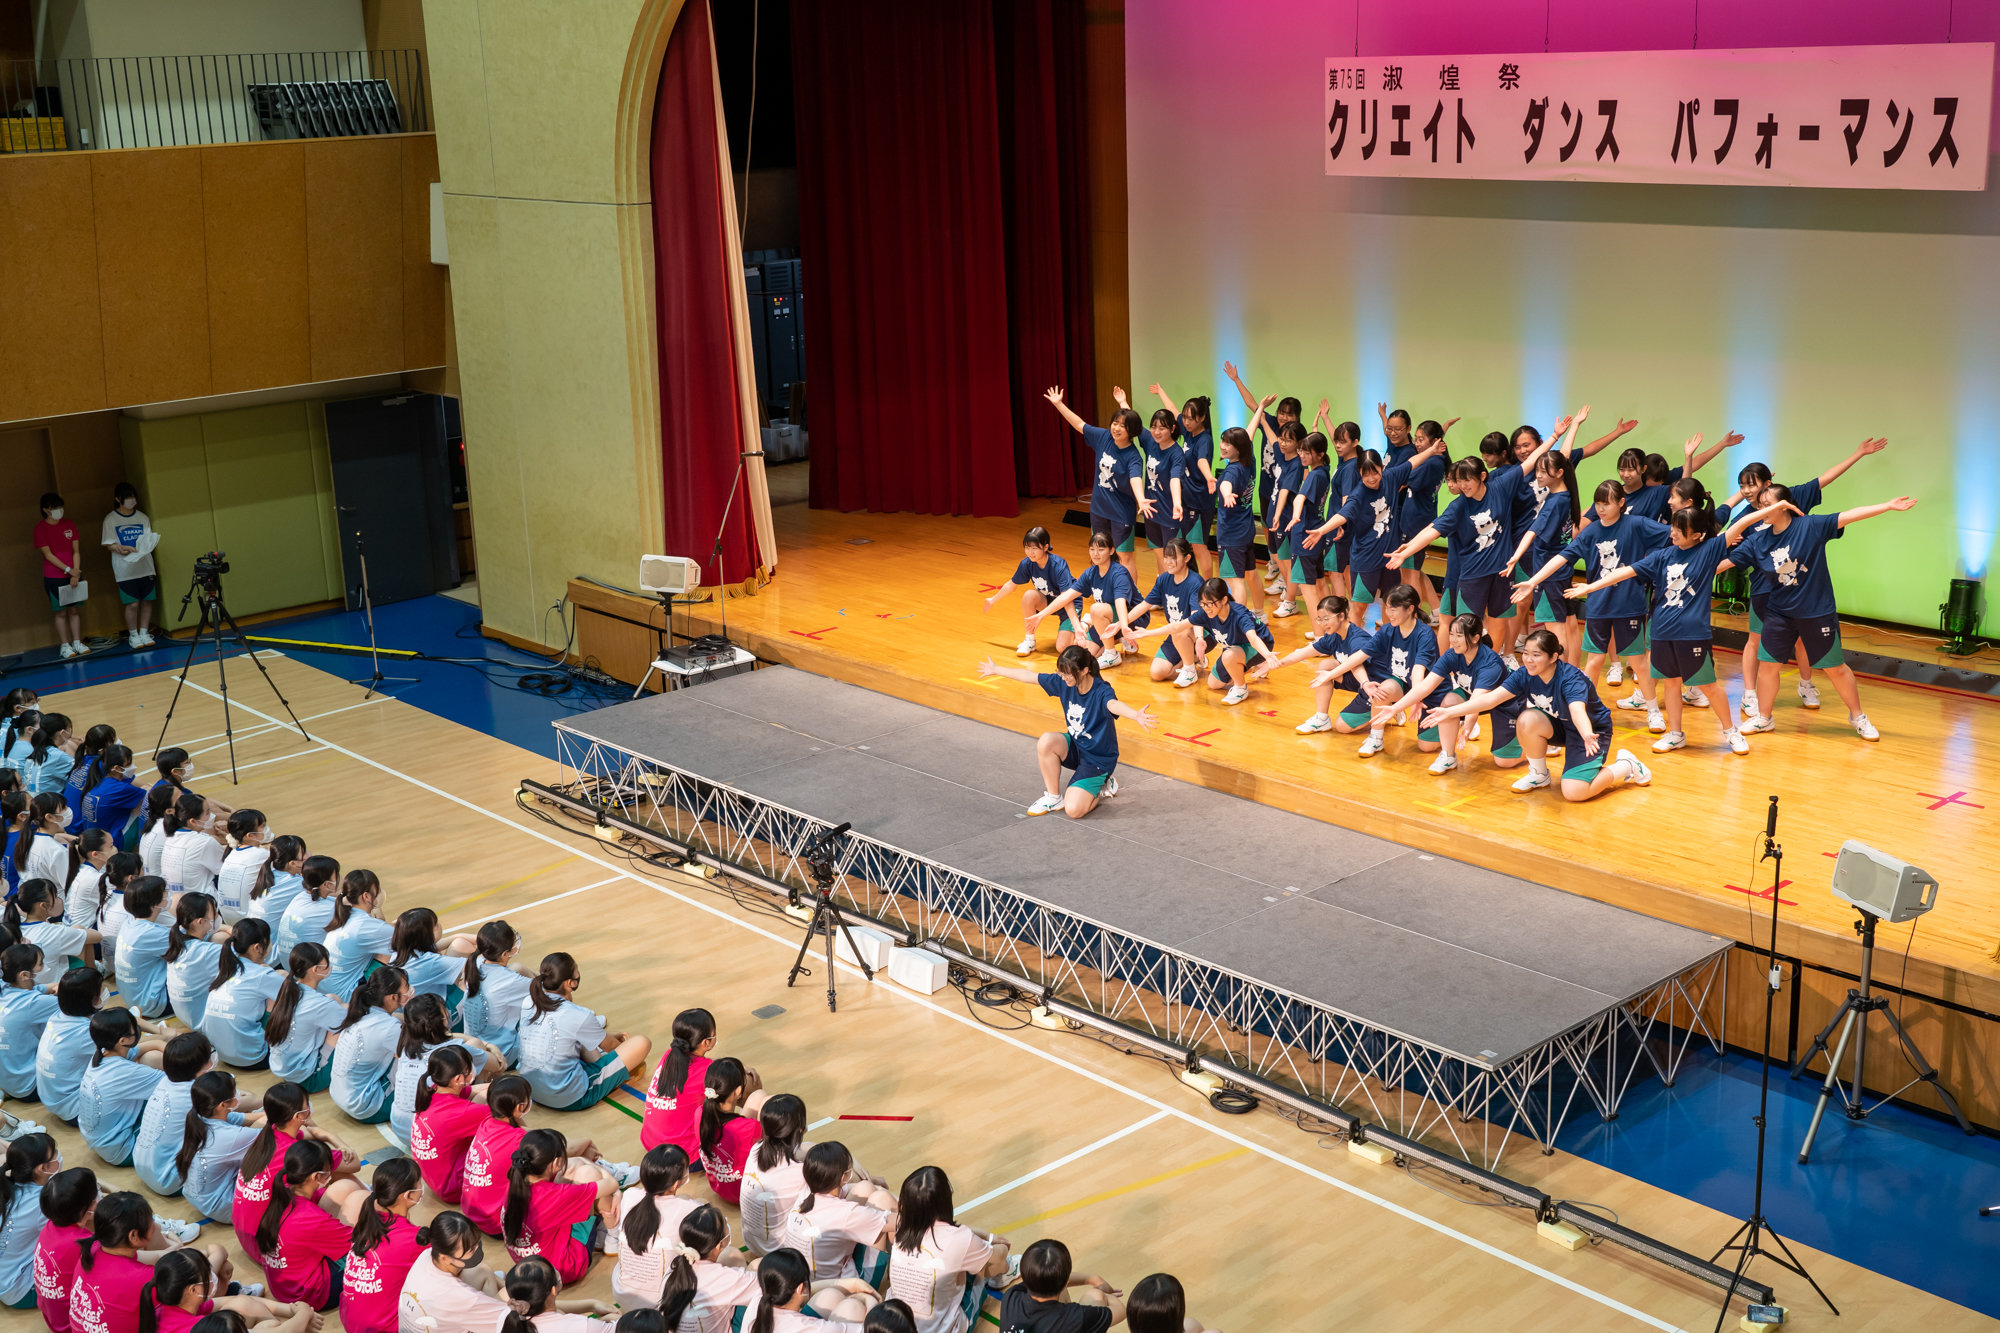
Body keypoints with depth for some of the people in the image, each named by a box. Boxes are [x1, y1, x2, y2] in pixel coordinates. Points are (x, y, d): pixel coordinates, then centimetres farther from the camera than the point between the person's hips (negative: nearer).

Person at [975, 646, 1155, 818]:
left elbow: (1114, 705, -50)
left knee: (1073, 810, -22)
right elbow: (1029, 677, 4)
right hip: (1076, 747, 6)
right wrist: (996, 670, 16)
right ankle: (1053, 797, -6)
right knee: (1047, 741, -28)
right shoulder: (1063, 682, -8)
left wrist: (1136, 715, -74)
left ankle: (1102, 788, 12)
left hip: (1098, 758, -6)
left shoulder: (1101, 692, -26)